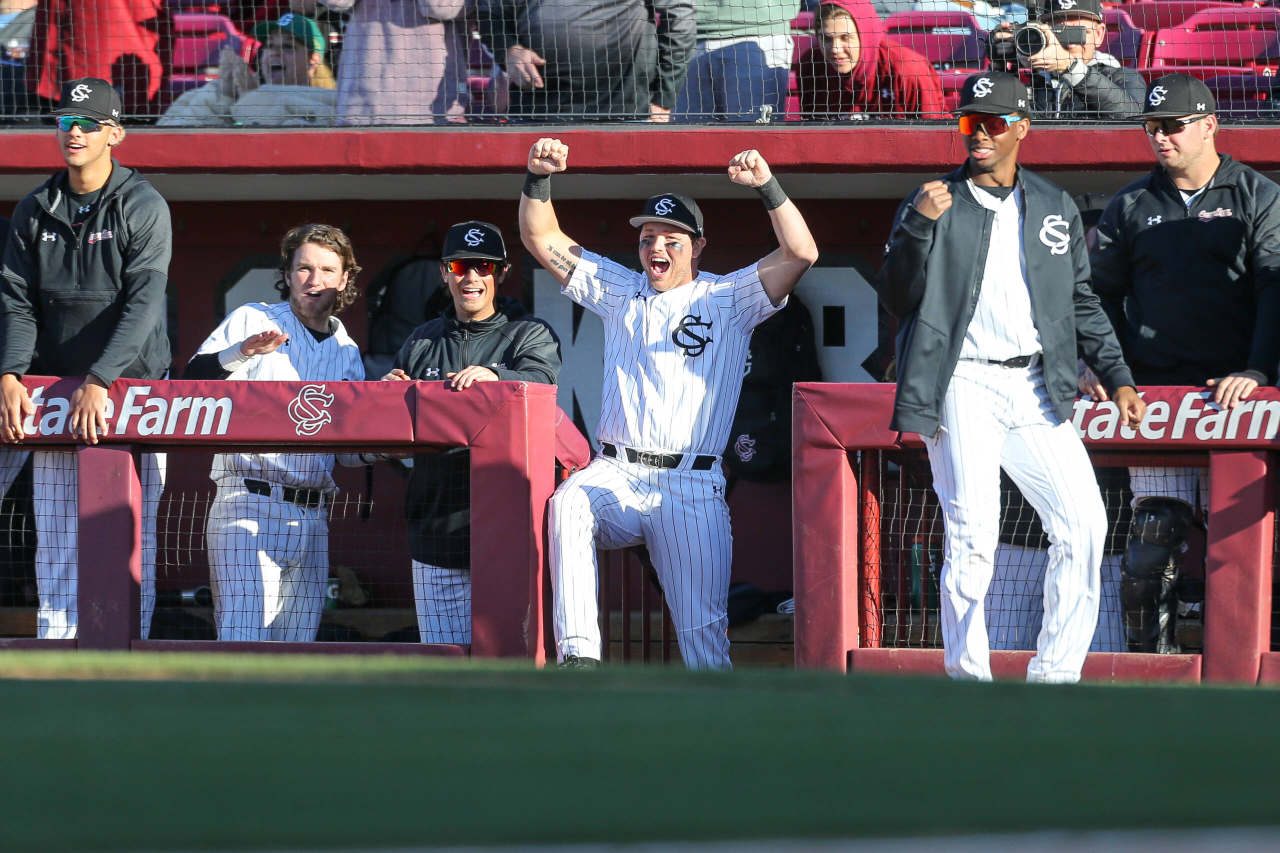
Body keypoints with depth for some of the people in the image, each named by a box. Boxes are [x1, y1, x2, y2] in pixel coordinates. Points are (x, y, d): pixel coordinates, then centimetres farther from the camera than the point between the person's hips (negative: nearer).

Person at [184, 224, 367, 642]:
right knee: (243, 638, -16)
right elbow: (193, 381, -9)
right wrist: (242, 352, -25)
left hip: (312, 515, 6)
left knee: (298, 642, 4)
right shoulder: (252, 320, 4)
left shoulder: (347, 354, 18)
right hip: (248, 507, -5)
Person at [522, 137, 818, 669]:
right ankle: (578, 656, -38)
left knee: (702, 630, -10)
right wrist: (538, 179, -1)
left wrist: (767, 185, -17)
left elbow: (801, 253, -5)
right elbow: (542, 239, 16)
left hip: (692, 489, -2)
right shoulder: (619, 292, 18)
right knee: (569, 503, -33)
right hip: (616, 478, 2)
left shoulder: (728, 300, 8)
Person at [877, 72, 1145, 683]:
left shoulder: (1055, 208, 15)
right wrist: (918, 227, -17)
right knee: (972, 537, -13)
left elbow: (1082, 304, 20)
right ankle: (968, 682, -6)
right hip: (964, 388, -4)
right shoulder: (933, 204, 5)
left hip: (1037, 393, 4)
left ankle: (1054, 677, 5)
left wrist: (1117, 377, 11)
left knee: (1083, 527, -5)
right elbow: (897, 299, -3)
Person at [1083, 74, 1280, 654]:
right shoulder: (1131, 206, 14)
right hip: (1154, 388, 2)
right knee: (1155, 526, -7)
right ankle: (1148, 655, -3)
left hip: (1232, 390, -2)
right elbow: (1099, 293, 18)